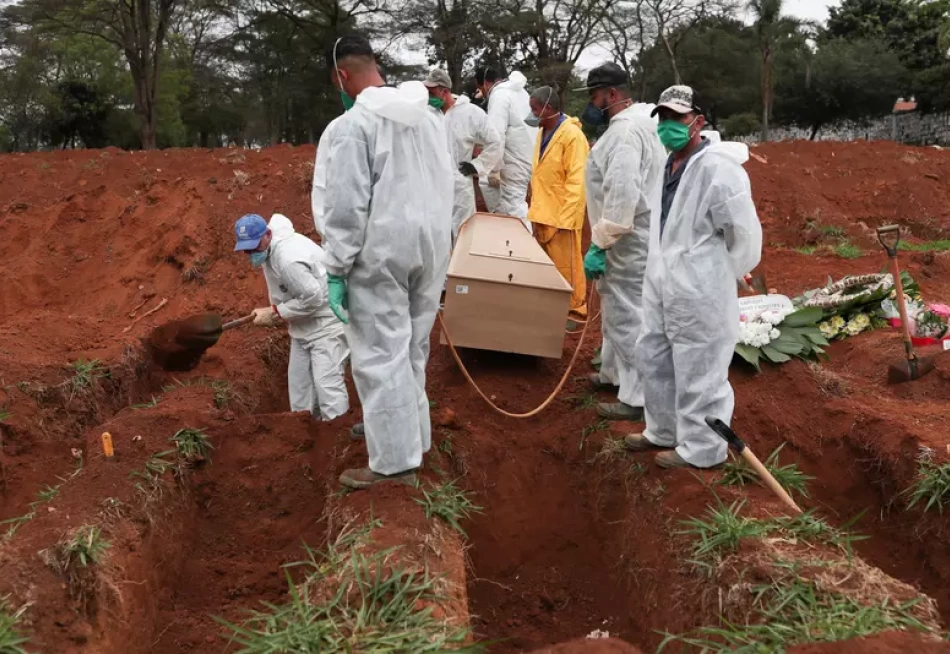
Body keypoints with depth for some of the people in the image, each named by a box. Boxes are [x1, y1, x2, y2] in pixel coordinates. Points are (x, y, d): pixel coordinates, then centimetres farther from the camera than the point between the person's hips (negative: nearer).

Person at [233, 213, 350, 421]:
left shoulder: (288, 259, -31)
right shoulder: (269, 247, 0)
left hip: (327, 319, -11)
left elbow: (313, 297, -28)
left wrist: (275, 312, -20)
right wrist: (275, 311, -3)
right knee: (299, 380, 15)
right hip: (305, 322, 11)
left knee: (326, 381, -14)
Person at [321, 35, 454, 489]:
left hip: (381, 252, -7)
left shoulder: (354, 123, -12)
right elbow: (446, 184, 13)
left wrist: (336, 270, -11)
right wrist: (436, 241, 17)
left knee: (380, 356, -2)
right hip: (430, 245, 8)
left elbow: (347, 205, -15)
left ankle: (396, 461, 1)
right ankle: (404, 431, 30)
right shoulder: (429, 115, 11)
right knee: (411, 350, 18)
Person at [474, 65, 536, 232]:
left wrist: (494, 169, -17)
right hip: (525, 155, 10)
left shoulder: (499, 95, -13)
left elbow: (496, 135, -20)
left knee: (514, 207, -7)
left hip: (516, 161, -10)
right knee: (486, 183, 23)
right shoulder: (518, 90, 17)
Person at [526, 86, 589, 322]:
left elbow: (576, 182, -17)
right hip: (542, 213, 8)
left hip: (561, 215, -8)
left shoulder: (572, 135, -15)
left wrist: (566, 218, -20)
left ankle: (575, 309, 12)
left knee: (566, 266, 1)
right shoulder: (542, 133, 11)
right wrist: (535, 207, 13)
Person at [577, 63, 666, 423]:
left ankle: (635, 398, 3)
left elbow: (622, 194, -28)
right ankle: (614, 373, 38)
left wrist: (599, 244, -25)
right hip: (628, 237, 11)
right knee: (615, 309, 22)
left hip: (627, 241, -11)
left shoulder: (625, 130, -20)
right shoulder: (634, 124, 15)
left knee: (627, 316, -5)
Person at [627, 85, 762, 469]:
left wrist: (717, 280, -5)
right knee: (652, 360, 21)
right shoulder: (670, 164, 10)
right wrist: (662, 272, 17)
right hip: (664, 286, 10)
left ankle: (700, 449, 18)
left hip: (700, 294, -10)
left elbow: (745, 236, -17)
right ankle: (664, 431, 39)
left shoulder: (717, 168, -19)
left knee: (698, 374, 2)